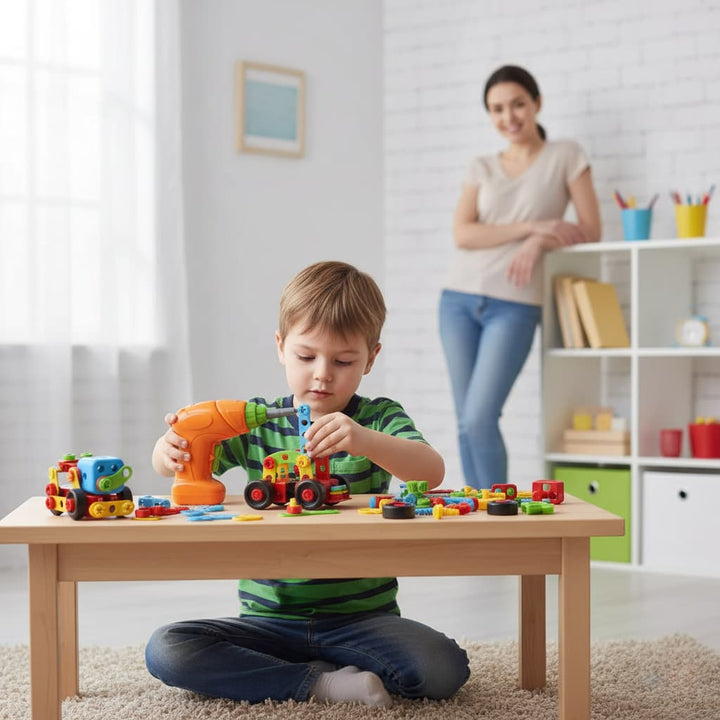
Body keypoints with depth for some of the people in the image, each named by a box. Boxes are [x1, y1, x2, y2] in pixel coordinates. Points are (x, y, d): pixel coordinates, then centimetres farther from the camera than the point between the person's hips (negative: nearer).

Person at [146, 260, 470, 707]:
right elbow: (179, 463, -2)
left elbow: (433, 471, -20)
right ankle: (322, 683, -14)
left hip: (361, 616, -2)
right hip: (269, 617, 2)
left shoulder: (378, 418, -1)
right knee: (165, 651, -21)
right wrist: (171, 449, -28)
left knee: (444, 669, -28)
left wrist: (366, 441, -40)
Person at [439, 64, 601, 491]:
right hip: (459, 300, 4)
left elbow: (590, 231, 1)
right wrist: (531, 226, -13)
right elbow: (462, 234, -3)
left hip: (514, 306, -4)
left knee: (480, 420, -13)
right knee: (466, 424, 2)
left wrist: (540, 242, -16)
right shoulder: (482, 168, 11)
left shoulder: (565, 156, 4)